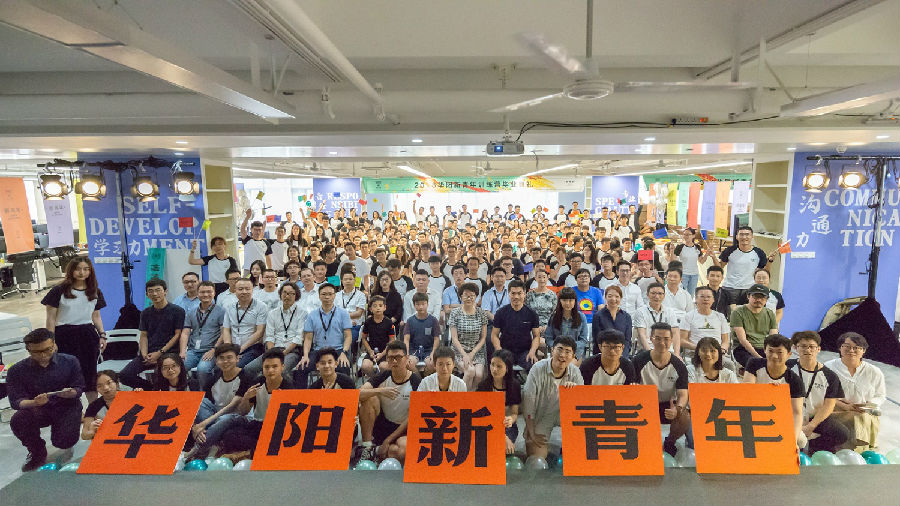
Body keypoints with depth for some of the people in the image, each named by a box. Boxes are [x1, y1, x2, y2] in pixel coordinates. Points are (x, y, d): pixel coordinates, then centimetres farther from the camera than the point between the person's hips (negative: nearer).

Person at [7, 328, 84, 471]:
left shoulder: (70, 361, -8)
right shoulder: (17, 370, -7)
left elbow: (79, 388, -3)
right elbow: (16, 401, -11)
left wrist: (70, 393, -28)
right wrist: (34, 402, -34)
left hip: (66, 407, -1)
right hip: (37, 410, 2)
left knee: (63, 442, -21)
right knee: (17, 421, -30)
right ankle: (38, 454, 0)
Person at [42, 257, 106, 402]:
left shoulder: (95, 292, 10)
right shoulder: (59, 291, -3)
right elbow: (51, 318, -2)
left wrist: (102, 335, 7)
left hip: (88, 335, 3)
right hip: (65, 336, -3)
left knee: (90, 373, 9)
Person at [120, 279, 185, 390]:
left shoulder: (177, 311, 1)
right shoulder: (146, 313, 17)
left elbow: (177, 335, -2)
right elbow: (143, 336, 14)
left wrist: (160, 353, -10)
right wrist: (145, 355, -4)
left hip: (168, 353, -6)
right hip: (148, 354, 6)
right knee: (124, 375, -13)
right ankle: (153, 390, 7)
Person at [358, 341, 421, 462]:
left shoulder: (416, 382, -11)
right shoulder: (383, 376, -3)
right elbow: (358, 394, -16)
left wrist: (388, 440, -13)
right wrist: (380, 391, -35)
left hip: (403, 430, -2)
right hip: (380, 425, 3)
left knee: (403, 452, -36)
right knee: (369, 398, -23)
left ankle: (375, 451, -5)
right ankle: (367, 446, -16)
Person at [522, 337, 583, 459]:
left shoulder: (575, 372, -11)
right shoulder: (538, 369, -21)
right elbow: (528, 401, -17)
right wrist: (531, 433, -14)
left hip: (563, 414, 3)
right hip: (539, 417, -3)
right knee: (537, 457, -14)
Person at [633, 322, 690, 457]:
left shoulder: (679, 366, -6)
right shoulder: (639, 361, -10)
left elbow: (683, 394, -10)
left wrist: (677, 409, -33)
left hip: (669, 405, 1)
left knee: (685, 419, -30)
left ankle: (669, 442, 7)